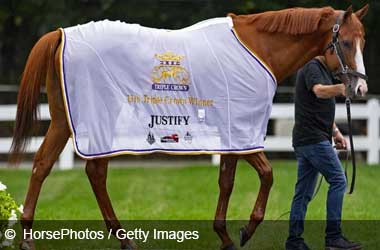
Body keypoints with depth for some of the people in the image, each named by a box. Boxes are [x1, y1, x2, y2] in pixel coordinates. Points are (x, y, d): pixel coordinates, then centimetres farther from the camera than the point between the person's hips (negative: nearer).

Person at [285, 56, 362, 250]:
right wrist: (341, 88, -50)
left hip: (305, 141, 10)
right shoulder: (312, 68, -10)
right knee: (338, 181, -12)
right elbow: (319, 91, -32)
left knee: (304, 192, 8)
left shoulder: (325, 71, 21)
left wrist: (335, 131, 23)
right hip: (313, 139, -10)